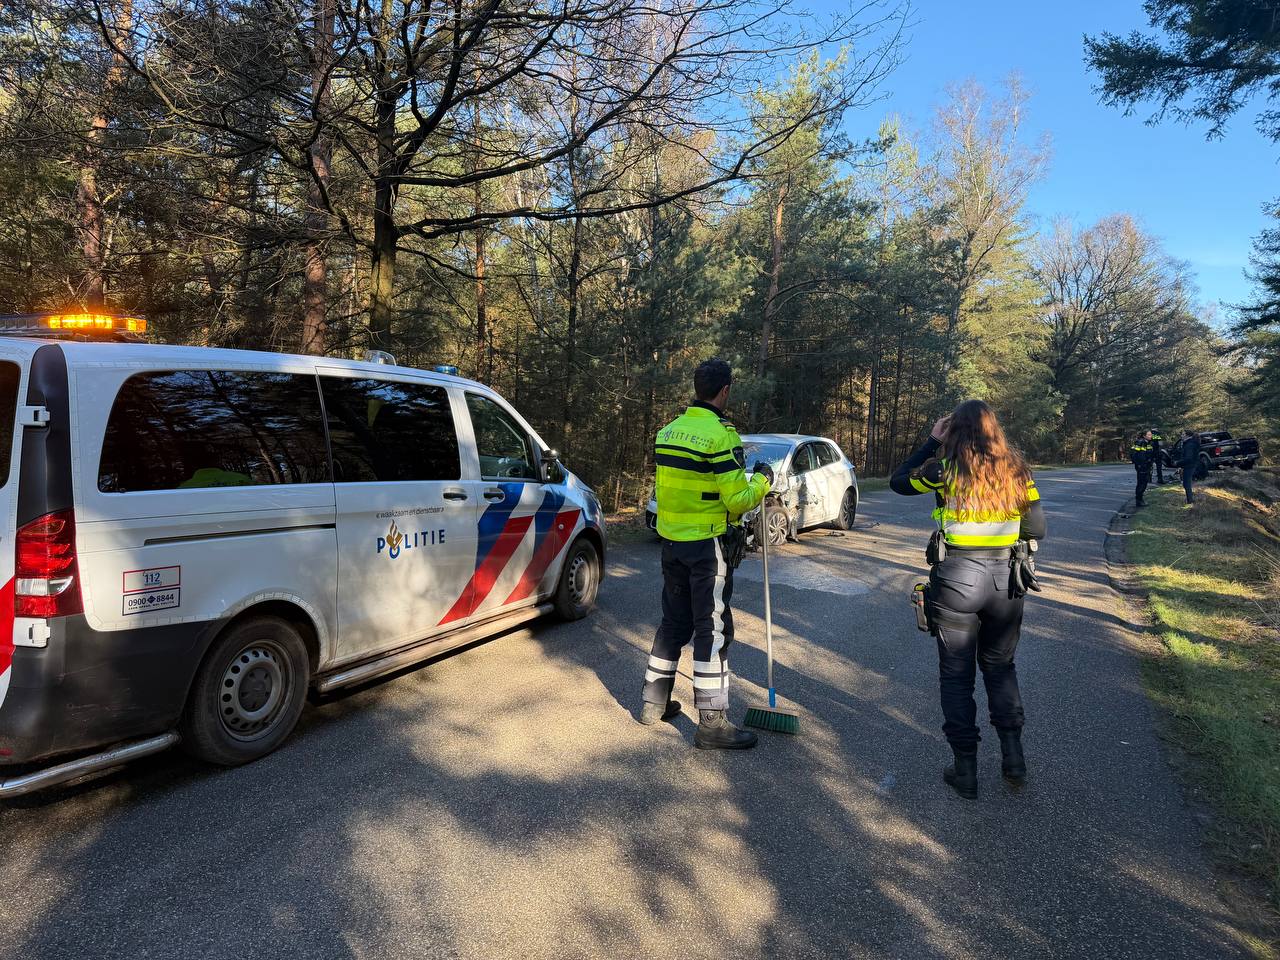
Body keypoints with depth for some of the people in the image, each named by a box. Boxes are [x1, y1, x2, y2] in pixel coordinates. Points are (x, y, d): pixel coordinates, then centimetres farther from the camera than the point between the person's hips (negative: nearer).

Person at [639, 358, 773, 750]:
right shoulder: (720, 435, -18)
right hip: (708, 545, -7)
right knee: (713, 630, 1)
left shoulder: (669, 431, 7)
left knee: (673, 622, 19)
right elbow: (738, 499, -20)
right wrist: (762, 480, -2)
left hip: (671, 541, 8)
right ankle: (712, 723, 7)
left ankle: (653, 701, 29)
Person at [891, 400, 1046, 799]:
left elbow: (898, 481, 7)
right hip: (1006, 578, 3)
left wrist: (932, 442, 10)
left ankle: (965, 768, 15)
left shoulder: (946, 467, -8)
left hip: (956, 577, -3)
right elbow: (1036, 529, 4)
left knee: (956, 674, 10)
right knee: (1000, 666, 23)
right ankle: (1013, 754, 22)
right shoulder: (1016, 468, 2)